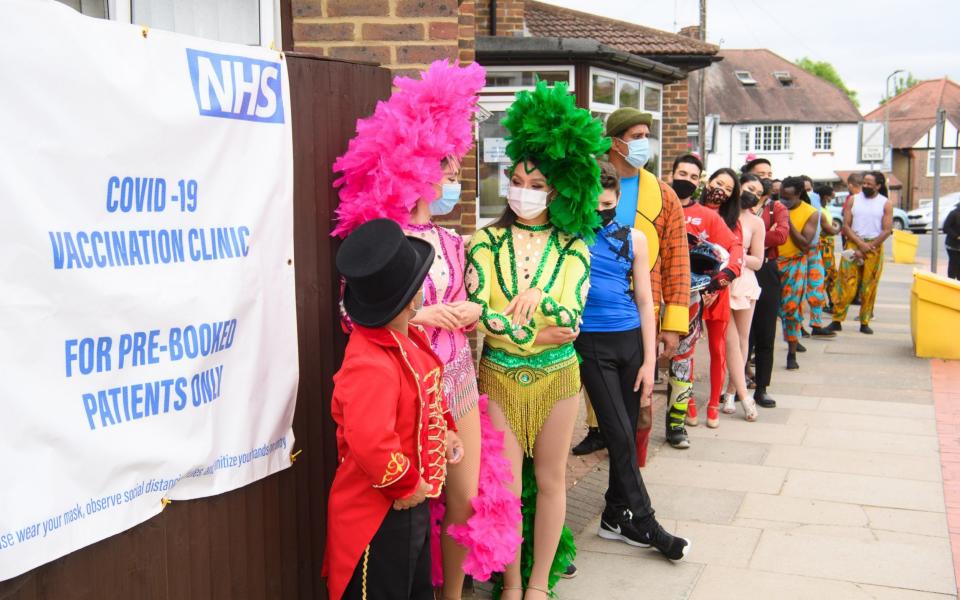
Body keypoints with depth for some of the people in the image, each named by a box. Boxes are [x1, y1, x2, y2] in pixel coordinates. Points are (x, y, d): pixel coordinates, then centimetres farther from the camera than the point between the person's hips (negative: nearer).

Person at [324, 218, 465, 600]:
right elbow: (370, 443, -40)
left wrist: (444, 430, 5)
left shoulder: (407, 340, 1)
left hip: (411, 504, 9)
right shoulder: (371, 365, -31)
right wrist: (406, 486, -26)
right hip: (380, 514, -9)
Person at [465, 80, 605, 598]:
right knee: (506, 485, 4)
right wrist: (532, 336, -21)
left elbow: (572, 317, -12)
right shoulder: (487, 242, -3)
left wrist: (538, 298, -31)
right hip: (499, 376, -1)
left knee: (549, 480, 9)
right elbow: (478, 312, -12)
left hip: (556, 376, 1)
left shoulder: (573, 246, -2)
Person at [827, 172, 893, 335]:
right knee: (846, 284, -5)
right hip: (853, 245, 0)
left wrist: (868, 247, -12)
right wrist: (860, 243, -13)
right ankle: (837, 320, -1)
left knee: (869, 287, 3)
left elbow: (887, 230, -4)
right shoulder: (853, 200, 5)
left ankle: (865, 323, 11)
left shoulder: (886, 204, 3)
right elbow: (846, 226, 0)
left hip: (874, 247, 0)